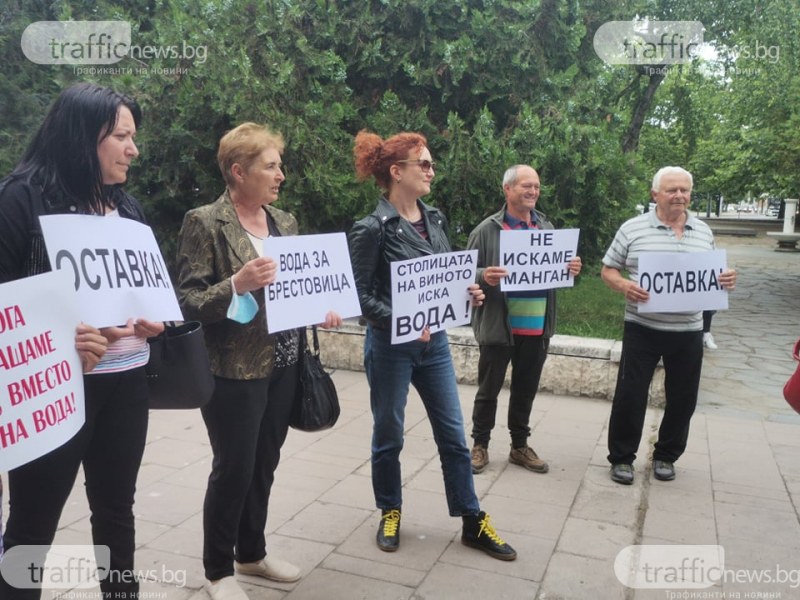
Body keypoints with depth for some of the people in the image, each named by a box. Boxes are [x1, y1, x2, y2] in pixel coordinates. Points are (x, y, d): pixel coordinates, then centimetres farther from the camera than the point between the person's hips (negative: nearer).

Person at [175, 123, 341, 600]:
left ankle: (252, 553, 37)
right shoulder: (205, 222, -11)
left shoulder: (284, 220, 9)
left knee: (264, 465, 17)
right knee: (234, 470, 4)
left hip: (283, 365, 7)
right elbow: (188, 301, -14)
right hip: (235, 369, -6)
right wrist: (237, 284, -29)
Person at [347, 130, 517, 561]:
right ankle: (390, 513, 33)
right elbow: (359, 294, -14)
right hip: (390, 347, -5)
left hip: (434, 343, 6)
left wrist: (467, 292, -4)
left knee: (453, 435, 10)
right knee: (388, 435, 12)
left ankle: (473, 523, 23)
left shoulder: (434, 219, 6)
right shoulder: (372, 228, -13)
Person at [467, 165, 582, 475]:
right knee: (489, 389, 9)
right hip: (498, 326, -4)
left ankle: (520, 446, 30)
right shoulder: (487, 229, -7)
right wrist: (484, 276, -29)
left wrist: (571, 270, -7)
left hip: (537, 326, 5)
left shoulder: (547, 227, 8)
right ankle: (480, 445, 24)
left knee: (526, 390, 15)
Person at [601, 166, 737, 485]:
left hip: (688, 331, 4)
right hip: (642, 329, -3)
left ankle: (666, 456, 30)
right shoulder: (633, 229, -3)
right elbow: (608, 270, 1)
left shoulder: (703, 232, 9)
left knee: (682, 398, 11)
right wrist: (623, 285, -20)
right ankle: (621, 457, 18)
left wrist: (727, 280, -4)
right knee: (630, 395, 1)